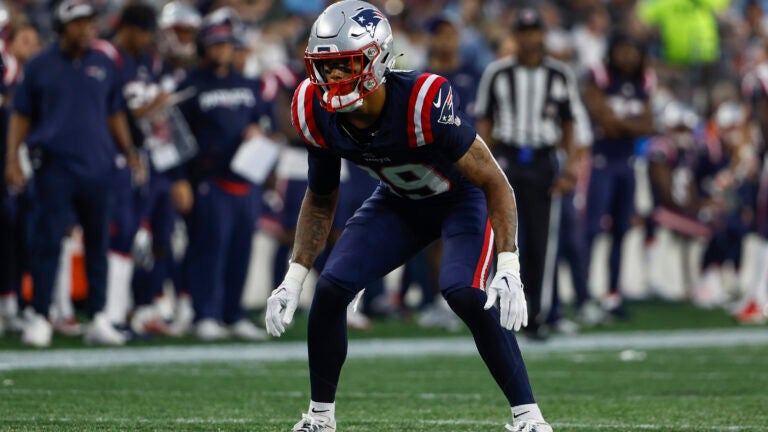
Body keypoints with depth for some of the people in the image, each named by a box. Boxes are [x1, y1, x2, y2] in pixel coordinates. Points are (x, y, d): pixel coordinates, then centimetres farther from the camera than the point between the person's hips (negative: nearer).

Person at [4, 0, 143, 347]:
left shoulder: (104, 66, 10)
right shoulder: (40, 66, 2)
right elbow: (21, 116, 5)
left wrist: (129, 152, 9)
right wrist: (12, 160, -4)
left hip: (97, 167, 3)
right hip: (54, 167, -3)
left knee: (97, 242, 6)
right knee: (47, 241, -5)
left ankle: (98, 319, 12)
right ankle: (39, 318, -1)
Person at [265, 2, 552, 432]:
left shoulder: (425, 103, -38)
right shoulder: (318, 114, -20)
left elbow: (494, 183, -30)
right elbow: (321, 201, -1)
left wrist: (509, 266, -40)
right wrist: (294, 278, -7)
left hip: (463, 196, -5)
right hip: (399, 202, 5)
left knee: (466, 295, -29)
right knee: (330, 290, -10)